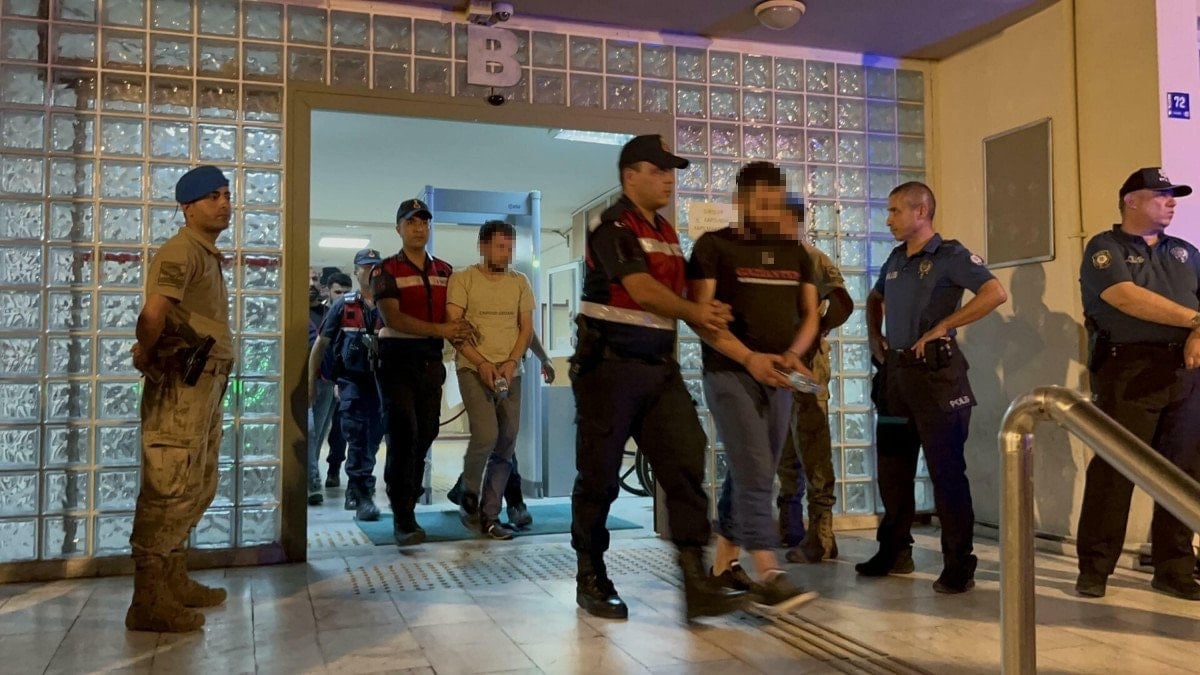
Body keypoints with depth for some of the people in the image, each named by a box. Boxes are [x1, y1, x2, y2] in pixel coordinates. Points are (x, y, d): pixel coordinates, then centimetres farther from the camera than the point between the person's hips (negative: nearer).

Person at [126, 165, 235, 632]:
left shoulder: (208, 254, 20)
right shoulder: (182, 251, -12)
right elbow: (152, 313, -27)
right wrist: (145, 356, -11)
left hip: (205, 384, 10)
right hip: (181, 386, -10)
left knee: (198, 488, 17)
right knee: (170, 489, -6)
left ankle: (174, 582, 30)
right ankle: (148, 602, 1)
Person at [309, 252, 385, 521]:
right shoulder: (343, 305, 4)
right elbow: (321, 343, 8)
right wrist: (311, 381, 6)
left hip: (381, 381, 2)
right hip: (351, 380, -2)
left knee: (372, 438, 9)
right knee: (356, 437, -7)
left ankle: (354, 490, 26)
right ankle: (363, 495, -3)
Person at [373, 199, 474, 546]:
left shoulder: (444, 270, 15)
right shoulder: (386, 270, -1)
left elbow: (453, 314, 19)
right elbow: (392, 318, -13)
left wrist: (460, 329, -5)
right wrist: (439, 330, -19)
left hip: (431, 361, 5)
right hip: (398, 361, -5)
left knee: (424, 437, 5)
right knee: (404, 436, -10)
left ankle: (408, 507, 17)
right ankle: (402, 517, -6)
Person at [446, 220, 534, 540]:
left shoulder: (519, 282, 11)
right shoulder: (463, 280, 0)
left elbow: (526, 327, 9)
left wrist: (511, 362, -8)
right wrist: (482, 363, -15)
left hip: (510, 372, 4)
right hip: (474, 369, -4)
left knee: (505, 445, 3)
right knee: (486, 436, -18)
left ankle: (489, 515, 13)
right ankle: (469, 497, 9)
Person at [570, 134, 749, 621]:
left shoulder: (666, 233, 17)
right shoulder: (614, 227, -8)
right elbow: (642, 290, -21)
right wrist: (694, 311, -27)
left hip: (658, 368, 7)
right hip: (609, 367, -7)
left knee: (686, 463, -6)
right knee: (599, 476, 3)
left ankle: (697, 585, -5)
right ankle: (591, 581, 19)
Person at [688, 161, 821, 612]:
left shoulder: (796, 253, 13)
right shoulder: (714, 246, -3)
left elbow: (809, 314, 12)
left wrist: (794, 353, -9)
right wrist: (749, 358, -19)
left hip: (778, 378, 6)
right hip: (729, 373, -6)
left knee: (751, 475, 10)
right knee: (754, 473, -14)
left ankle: (723, 565, 22)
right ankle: (768, 576, -13)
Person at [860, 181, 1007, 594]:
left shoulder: (950, 255, -8)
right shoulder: (895, 259, 14)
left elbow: (995, 293, -22)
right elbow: (875, 299, 32)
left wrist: (940, 328, -20)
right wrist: (874, 336, 15)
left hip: (935, 370, -8)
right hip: (896, 370, 8)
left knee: (946, 469, -3)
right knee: (891, 465, 13)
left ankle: (958, 565, 5)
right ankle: (893, 549, 27)